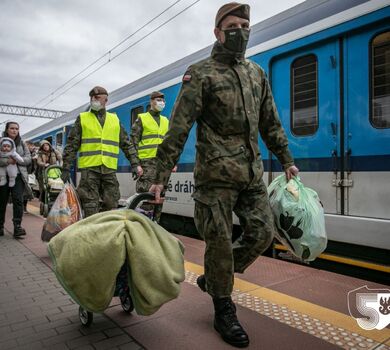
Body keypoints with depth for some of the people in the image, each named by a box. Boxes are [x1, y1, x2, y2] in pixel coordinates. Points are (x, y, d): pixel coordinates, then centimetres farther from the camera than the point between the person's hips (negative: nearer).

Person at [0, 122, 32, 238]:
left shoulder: (22, 143, 9)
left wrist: (17, 160, -14)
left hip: (18, 176, 0)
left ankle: (17, 226, -8)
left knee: (18, 200, -11)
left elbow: (28, 159, 3)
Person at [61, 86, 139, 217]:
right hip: (89, 168, -2)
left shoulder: (115, 119, 15)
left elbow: (126, 144, 16)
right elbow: (71, 145, 5)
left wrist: (134, 163, 7)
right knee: (90, 207, -2)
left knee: (111, 206, 3)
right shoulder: (82, 118, 9)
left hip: (109, 169, 2)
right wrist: (66, 168, -2)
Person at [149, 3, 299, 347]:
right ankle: (224, 312, 21)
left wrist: (287, 160, 20)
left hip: (252, 173, 7)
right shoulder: (201, 73, -2)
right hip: (216, 174, -6)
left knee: (263, 232, 6)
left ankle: (212, 278, 28)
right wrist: (161, 176, -13)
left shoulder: (257, 73, 16)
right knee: (220, 241, 0)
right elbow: (178, 129, -9)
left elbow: (271, 124, 21)